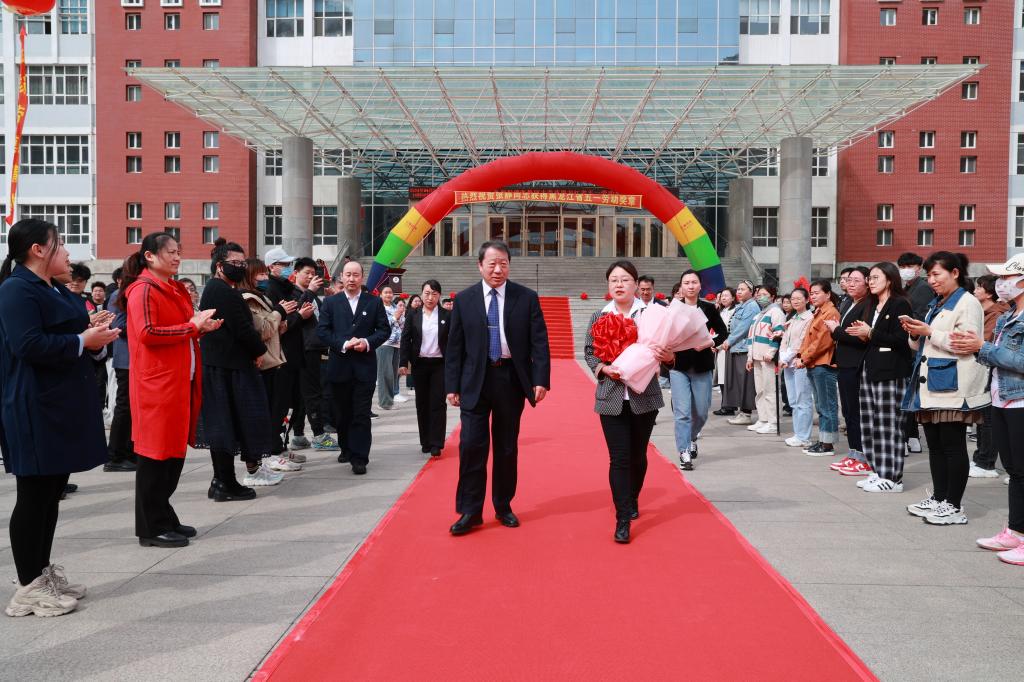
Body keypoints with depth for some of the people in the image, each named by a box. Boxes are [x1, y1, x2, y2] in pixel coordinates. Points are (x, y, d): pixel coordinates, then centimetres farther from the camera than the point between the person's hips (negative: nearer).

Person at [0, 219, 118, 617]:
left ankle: (43, 573, 25)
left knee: (52, 492, 14)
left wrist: (91, 330, 5)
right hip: (34, 409, -10)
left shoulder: (55, 291, 16)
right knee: (34, 495, -2)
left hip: (63, 404, 10)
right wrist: (83, 341, -18)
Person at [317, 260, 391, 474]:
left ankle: (359, 458, -1)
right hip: (339, 366, 2)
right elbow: (322, 330, 0)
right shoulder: (330, 302, 6)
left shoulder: (374, 302, 5)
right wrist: (343, 344, -14)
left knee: (362, 414, -3)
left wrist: (368, 342, -13)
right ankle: (346, 448, 31)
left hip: (365, 366, -1)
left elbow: (384, 330, 4)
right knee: (342, 413, 12)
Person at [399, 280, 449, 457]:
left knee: (438, 403, -5)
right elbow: (405, 339, 2)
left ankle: (436, 444, -3)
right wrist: (404, 362, -6)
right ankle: (425, 441, 19)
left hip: (440, 364, -2)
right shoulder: (413, 315, 3)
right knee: (422, 403, 8)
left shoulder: (447, 315, 0)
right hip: (419, 364, 2)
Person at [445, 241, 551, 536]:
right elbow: (454, 346, 4)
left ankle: (503, 506, 24)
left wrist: (541, 379, -11)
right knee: (471, 445, -4)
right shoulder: (464, 299, 3)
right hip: (475, 381, 0)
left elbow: (539, 342, -1)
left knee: (507, 447, 10)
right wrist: (452, 385, 0)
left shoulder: (527, 298, 0)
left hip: (511, 380, 0)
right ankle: (470, 511, 7)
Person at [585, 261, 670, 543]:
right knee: (619, 459, -3)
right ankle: (623, 520, 1)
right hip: (611, 398, 0)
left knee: (638, 456, 15)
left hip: (644, 396, 0)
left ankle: (632, 501, 39)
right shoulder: (599, 317, 3)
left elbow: (665, 348, 3)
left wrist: (667, 356, -20)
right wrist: (603, 368, -12)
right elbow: (589, 353, 7)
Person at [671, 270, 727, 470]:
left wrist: (710, 343, -11)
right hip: (679, 366, -1)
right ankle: (684, 453, 1)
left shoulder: (709, 308, 1)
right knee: (682, 412, -7)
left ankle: (692, 438, 41)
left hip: (702, 367, 2)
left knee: (701, 412, 11)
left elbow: (723, 332, 7)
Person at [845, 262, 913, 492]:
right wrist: (862, 334, 3)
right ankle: (878, 472, 15)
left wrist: (870, 333, -12)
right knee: (870, 425, 8)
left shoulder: (900, 304, -6)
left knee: (889, 426, -6)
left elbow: (901, 339, -16)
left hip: (891, 372, -8)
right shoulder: (873, 306, 18)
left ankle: (892, 478, -1)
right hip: (870, 369, 8)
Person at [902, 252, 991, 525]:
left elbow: (964, 345, -18)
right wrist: (915, 333, 5)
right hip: (931, 383, 8)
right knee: (935, 444, 11)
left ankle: (954, 507, 2)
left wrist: (929, 332, -15)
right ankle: (938, 498, 19)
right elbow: (922, 345, 25)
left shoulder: (968, 303, -6)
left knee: (953, 445, -4)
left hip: (953, 386, -8)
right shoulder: (936, 305, 20)